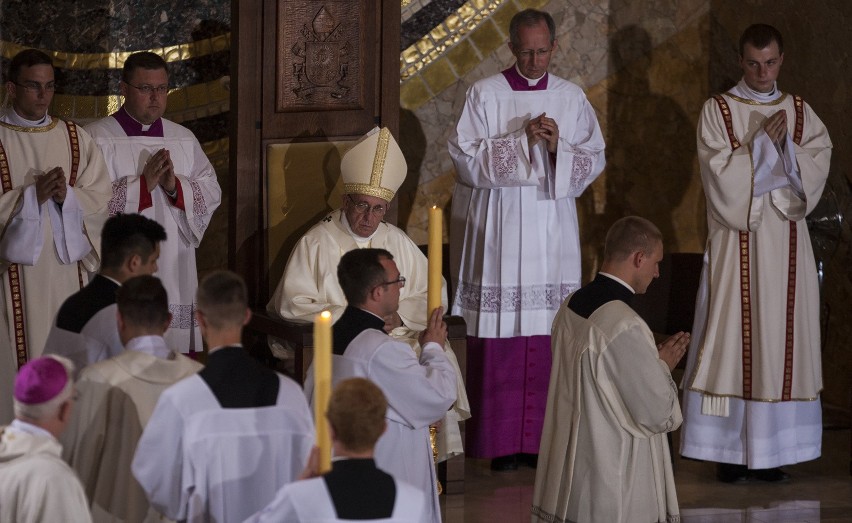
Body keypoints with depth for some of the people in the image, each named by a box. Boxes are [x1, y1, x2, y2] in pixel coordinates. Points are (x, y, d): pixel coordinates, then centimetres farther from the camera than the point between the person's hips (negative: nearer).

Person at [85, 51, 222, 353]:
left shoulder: (184, 139, 14)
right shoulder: (97, 138, -2)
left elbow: (212, 193, 8)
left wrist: (175, 185, -10)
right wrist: (143, 184, -17)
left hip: (174, 277, 4)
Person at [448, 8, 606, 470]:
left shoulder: (572, 98, 9)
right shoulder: (484, 95, 1)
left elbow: (594, 159, 8)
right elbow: (465, 155, -7)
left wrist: (558, 148, -11)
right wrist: (521, 141, -15)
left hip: (553, 228, 3)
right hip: (498, 227, -2)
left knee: (549, 337, 0)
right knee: (499, 337, -4)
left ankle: (542, 438, 8)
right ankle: (500, 441, 2)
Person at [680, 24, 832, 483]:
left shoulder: (801, 113, 11)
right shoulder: (718, 111, 1)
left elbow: (816, 170, 0)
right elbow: (722, 177, -10)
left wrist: (786, 145, -15)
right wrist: (763, 141, -13)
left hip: (787, 243, 3)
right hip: (737, 242, -3)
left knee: (782, 339, 2)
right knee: (732, 339, -5)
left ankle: (771, 450, 7)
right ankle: (730, 449, -1)